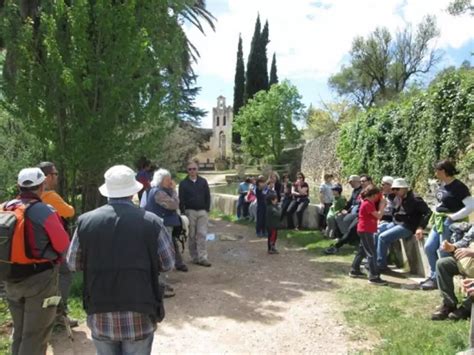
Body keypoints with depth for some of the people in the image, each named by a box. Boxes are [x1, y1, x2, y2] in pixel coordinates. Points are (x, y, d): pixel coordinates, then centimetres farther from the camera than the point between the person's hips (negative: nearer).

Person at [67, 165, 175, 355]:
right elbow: (167, 263, -2)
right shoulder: (151, 221, -11)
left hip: (100, 314, 2)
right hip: (139, 314, -2)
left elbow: (73, 263, 5)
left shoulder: (86, 221, -6)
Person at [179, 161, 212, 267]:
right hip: (190, 211, -1)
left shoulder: (203, 181, 5)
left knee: (202, 234, -4)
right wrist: (183, 212, -5)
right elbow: (181, 199, 1)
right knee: (192, 236, 4)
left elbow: (208, 196, 7)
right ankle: (195, 257, 13)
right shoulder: (183, 183, 2)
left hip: (202, 211, 1)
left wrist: (207, 210, 0)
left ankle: (202, 257, -2)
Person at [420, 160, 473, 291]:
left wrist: (453, 217, -21)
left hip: (449, 223, -9)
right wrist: (436, 217, 10)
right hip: (439, 222, 9)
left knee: (444, 252, 1)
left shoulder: (458, 187, -17)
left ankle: (438, 280, 13)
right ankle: (434, 275, 24)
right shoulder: (443, 185, 9)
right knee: (429, 247, 12)